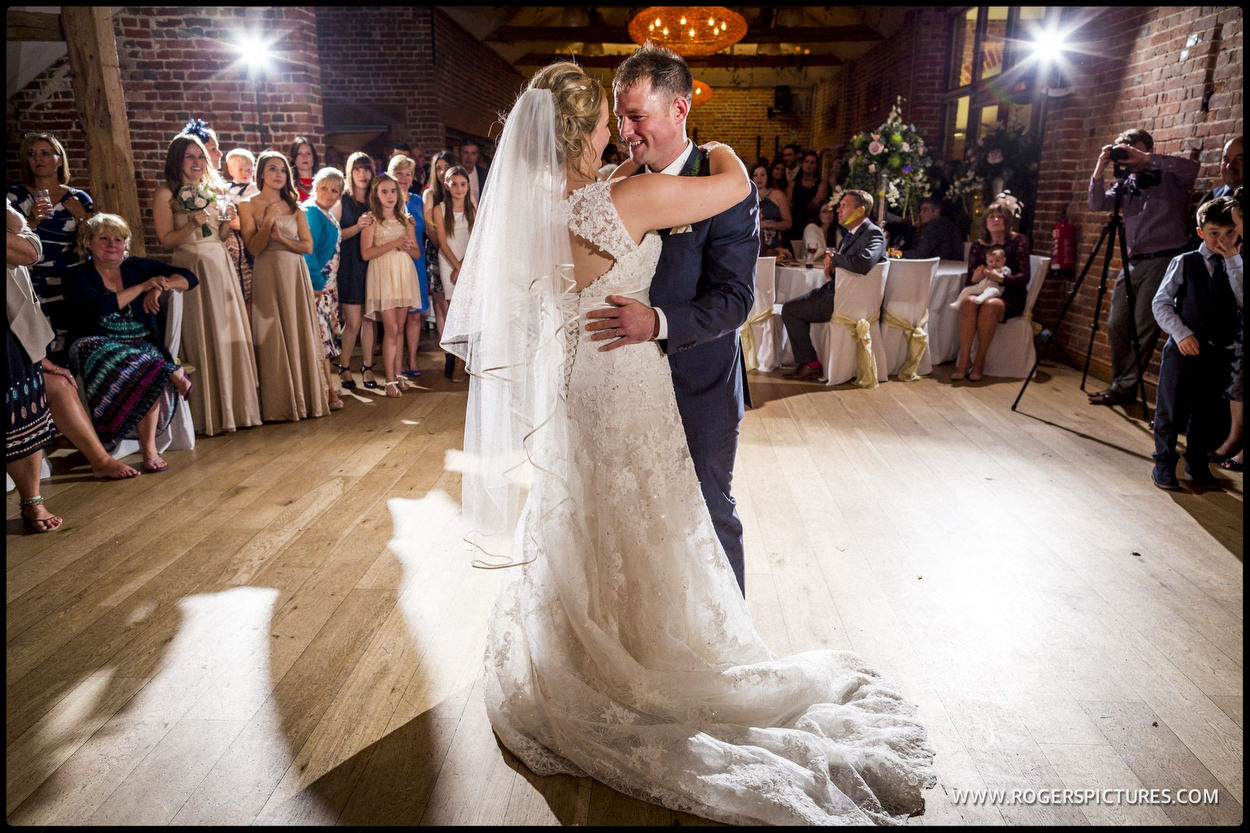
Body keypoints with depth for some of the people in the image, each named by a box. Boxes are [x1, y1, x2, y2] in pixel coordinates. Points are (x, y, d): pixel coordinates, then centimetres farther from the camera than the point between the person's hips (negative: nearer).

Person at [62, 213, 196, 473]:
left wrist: (161, 286, -9)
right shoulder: (77, 276, 7)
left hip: (142, 343, 2)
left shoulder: (138, 267, 14)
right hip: (97, 345, -2)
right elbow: (100, 307, -13)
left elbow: (189, 278, 10)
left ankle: (149, 448, -32)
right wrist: (143, 287, -12)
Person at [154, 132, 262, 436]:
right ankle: (207, 413, 4)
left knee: (229, 335, 5)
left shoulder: (214, 189, 15)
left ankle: (235, 406, 14)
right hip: (190, 268, -5)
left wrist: (227, 220, -3)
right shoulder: (166, 194, -2)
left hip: (220, 266, 6)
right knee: (201, 340, -4)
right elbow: (166, 240, -7)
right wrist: (193, 223, -19)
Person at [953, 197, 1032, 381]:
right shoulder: (978, 245, 11)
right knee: (969, 302, -33)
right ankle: (963, 361, -35)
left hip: (1010, 297, -2)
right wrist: (975, 278, -17)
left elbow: (1024, 277, -7)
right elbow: (968, 282, 7)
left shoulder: (1019, 241, 2)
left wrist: (1001, 278, -24)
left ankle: (979, 362, -29)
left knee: (991, 305, -36)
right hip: (984, 292, 2)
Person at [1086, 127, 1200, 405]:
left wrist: (1145, 159, -21)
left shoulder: (1169, 177, -1)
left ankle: (1125, 388, -1)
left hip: (1164, 260, -6)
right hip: (1134, 261, 6)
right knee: (1117, 324, 4)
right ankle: (1121, 385, 14)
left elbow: (1191, 167, -21)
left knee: (1143, 327, -7)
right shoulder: (1126, 183, 15)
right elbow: (1097, 204, 7)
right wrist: (1099, 170, -5)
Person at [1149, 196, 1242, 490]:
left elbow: (1242, 301, -10)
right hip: (1183, 349, -3)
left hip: (1219, 353, 3)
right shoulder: (1184, 263, -2)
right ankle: (1164, 464, 16)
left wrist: (1233, 262, -13)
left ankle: (1197, 464, 28)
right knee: (1170, 411, 3)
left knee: (1209, 413, 12)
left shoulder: (1235, 267, 6)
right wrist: (1181, 333, -13)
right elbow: (1160, 303, -3)